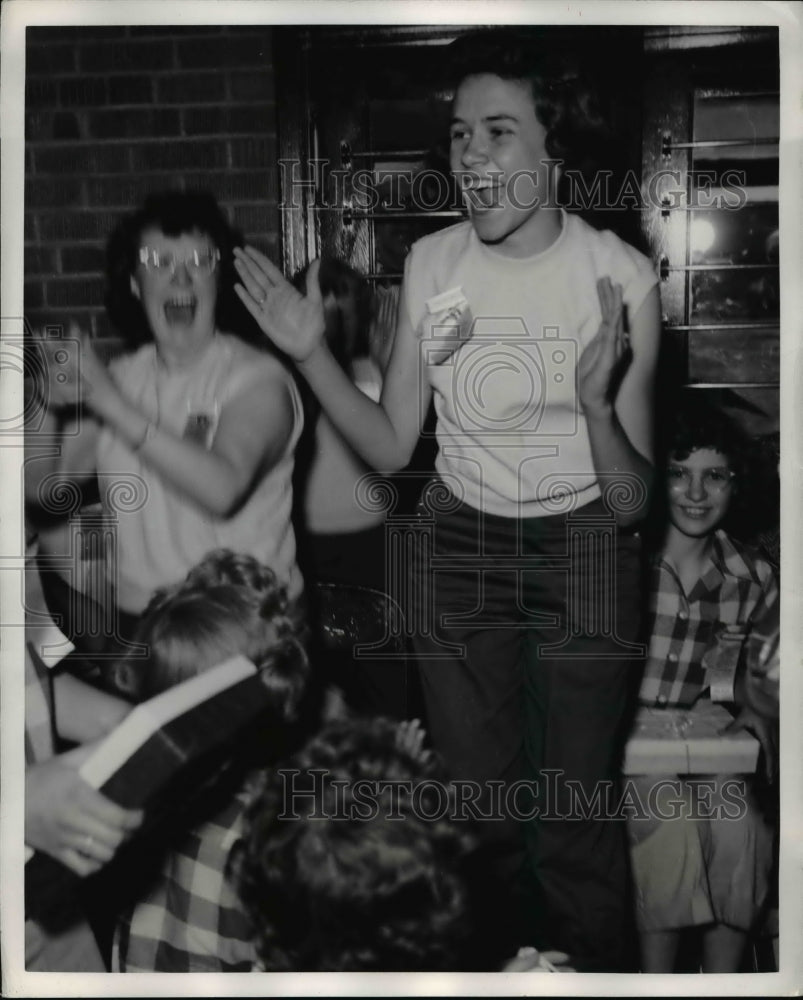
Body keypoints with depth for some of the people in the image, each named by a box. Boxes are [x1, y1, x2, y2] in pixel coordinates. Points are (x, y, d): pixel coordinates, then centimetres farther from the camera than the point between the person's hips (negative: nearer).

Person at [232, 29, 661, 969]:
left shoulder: (621, 275, -15)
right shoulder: (430, 264, -6)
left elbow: (630, 503, -15)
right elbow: (390, 446, -1)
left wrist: (597, 405, -34)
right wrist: (311, 354, -14)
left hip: (581, 549, -2)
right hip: (457, 543, 3)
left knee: (578, 815, 3)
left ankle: (593, 972, 30)